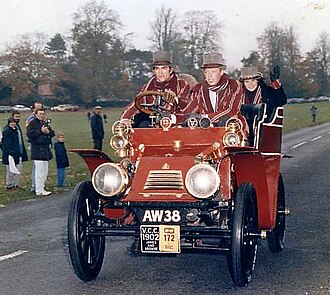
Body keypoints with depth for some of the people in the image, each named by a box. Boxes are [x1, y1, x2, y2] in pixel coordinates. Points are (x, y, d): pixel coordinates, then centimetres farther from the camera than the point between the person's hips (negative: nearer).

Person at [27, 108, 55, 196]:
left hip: (45, 150, 8)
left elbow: (52, 133, 17)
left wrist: (48, 132, -5)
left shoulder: (45, 123, 19)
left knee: (45, 171, 12)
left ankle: (41, 188, 21)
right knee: (39, 171, -9)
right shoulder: (32, 123, -5)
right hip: (37, 150, -8)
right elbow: (29, 133, -18)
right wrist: (40, 131, -20)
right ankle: (39, 190, -6)